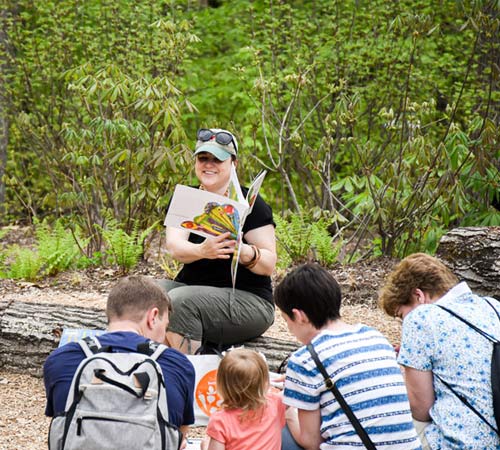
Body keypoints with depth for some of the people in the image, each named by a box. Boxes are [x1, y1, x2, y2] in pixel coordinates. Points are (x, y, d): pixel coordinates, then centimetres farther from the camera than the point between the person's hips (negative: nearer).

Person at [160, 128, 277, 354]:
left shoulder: (249, 203, -4)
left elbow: (269, 264, -10)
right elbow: (174, 247, -11)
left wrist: (244, 252, -33)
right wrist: (202, 251, -35)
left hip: (248, 299, -5)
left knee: (179, 301, -31)